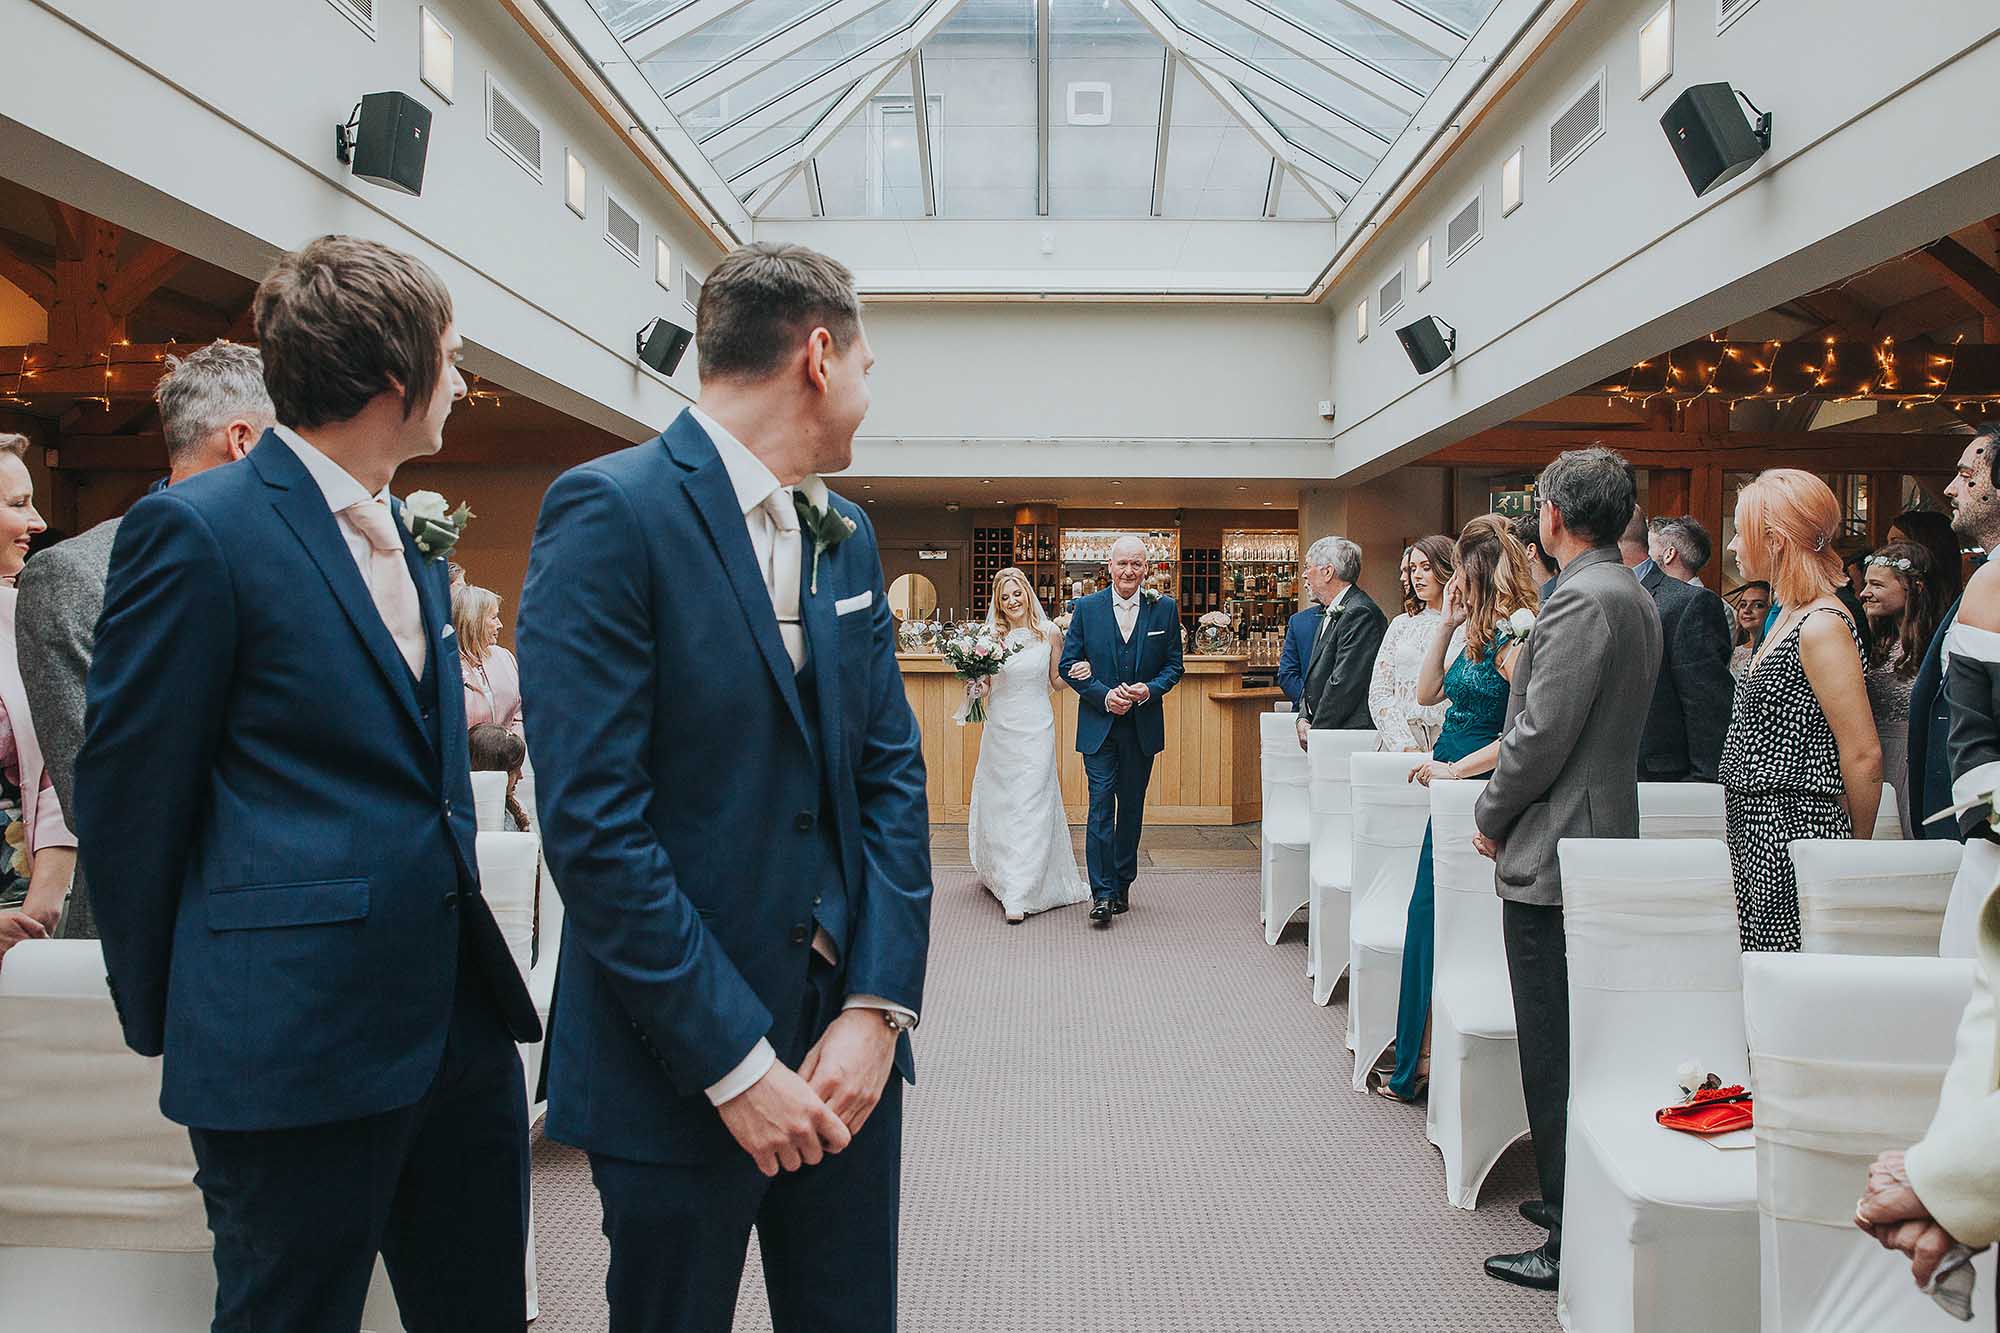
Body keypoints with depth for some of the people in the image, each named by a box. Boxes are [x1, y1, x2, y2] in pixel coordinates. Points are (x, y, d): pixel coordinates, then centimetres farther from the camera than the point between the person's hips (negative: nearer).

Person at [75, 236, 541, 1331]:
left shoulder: (408, 540, 13)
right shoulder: (197, 530, -11)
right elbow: (128, 800, -7)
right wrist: (162, 1021, 2)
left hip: (457, 1015, 7)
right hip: (297, 1035, -7)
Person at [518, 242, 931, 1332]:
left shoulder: (846, 536, 9)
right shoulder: (611, 511, -13)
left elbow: (892, 773, 6)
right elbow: (592, 821, -19)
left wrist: (879, 1005, -5)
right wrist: (733, 1061, -17)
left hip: (846, 1040, 6)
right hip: (679, 1064, -6)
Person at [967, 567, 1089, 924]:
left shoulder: (1049, 633, 1)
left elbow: (1056, 682, 10)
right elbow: (985, 686, 10)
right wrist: (975, 687, -12)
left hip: (1036, 728, -2)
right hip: (1000, 729, 2)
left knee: (1030, 807, -6)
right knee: (997, 804, 9)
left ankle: (1019, 895, -6)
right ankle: (999, 875, 31)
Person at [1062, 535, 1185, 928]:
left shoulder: (1164, 609, 2)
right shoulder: (1086, 608, -1)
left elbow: (1174, 666, 6)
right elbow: (1069, 665, -1)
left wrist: (1149, 689, -13)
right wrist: (1104, 695, -13)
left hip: (1142, 726, 2)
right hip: (1099, 726, -2)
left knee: (1132, 808, 11)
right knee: (1101, 806, -7)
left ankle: (1122, 885, 24)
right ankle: (1102, 894, -4)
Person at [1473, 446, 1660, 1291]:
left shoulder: (1581, 600, -18)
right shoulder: (1633, 597, 13)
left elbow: (1543, 738, -21)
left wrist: (1492, 818, -8)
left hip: (1553, 850, -10)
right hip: (1600, 840, 10)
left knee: (1557, 1060, -2)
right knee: (1580, 1049, 19)